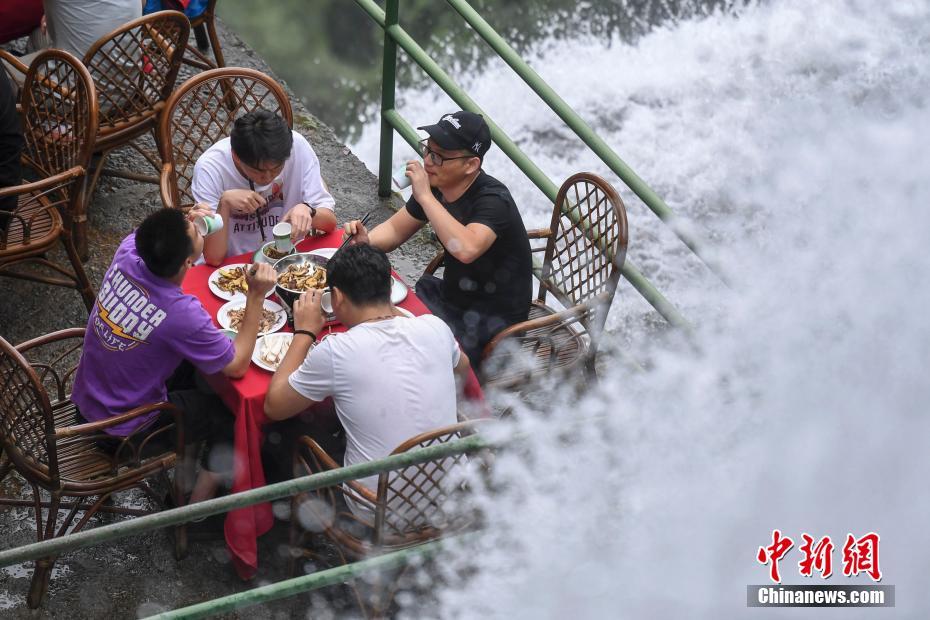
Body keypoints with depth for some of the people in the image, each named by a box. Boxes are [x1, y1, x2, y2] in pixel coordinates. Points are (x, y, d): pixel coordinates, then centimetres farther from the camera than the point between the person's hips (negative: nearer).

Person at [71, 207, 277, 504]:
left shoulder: (126, 255, -18)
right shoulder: (181, 313, -36)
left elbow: (145, 235, 10)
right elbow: (237, 366, -19)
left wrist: (186, 223, -9)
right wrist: (256, 296, -21)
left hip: (85, 399, 7)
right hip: (126, 428, -7)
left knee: (191, 368, 26)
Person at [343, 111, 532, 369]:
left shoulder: (493, 200, -26)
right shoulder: (436, 184, -2)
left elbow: (465, 250, -45)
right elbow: (395, 229, 9)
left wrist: (425, 196, -38)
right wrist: (366, 241, -14)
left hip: (492, 320, -8)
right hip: (451, 296, 8)